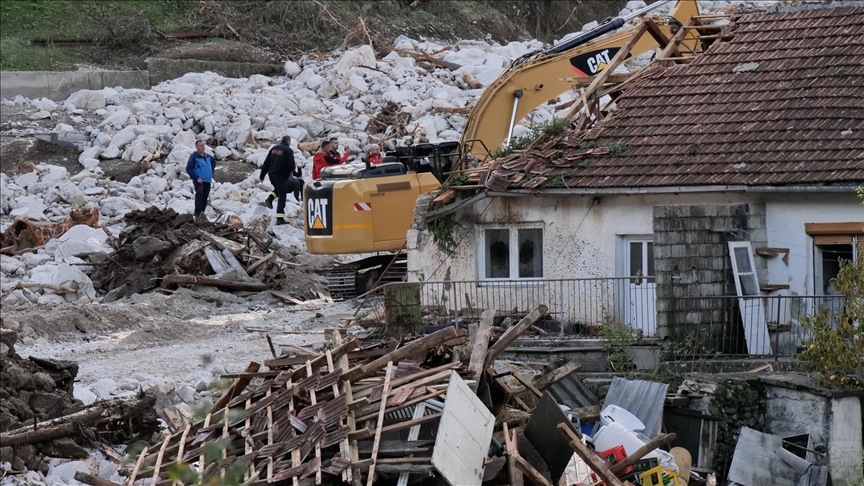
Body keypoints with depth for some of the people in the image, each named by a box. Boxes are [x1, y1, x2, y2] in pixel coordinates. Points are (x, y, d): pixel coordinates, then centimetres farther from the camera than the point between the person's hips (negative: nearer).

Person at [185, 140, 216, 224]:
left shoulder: (208, 156, 13)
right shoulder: (193, 156, -7)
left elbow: (214, 162, 35)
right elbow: (188, 168, -12)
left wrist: (211, 172, 23)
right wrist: (196, 178, -16)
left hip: (207, 181, 7)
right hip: (199, 181, -7)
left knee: (204, 199, 7)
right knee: (199, 193, -30)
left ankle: (199, 216, 16)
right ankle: (198, 214, -40)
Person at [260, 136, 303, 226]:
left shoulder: (274, 149, 10)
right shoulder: (288, 150, -9)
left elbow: (266, 163, 11)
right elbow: (291, 165, -15)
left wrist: (262, 175, 16)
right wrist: (294, 168, 9)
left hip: (272, 175, 6)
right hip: (282, 176, -6)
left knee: (278, 188, 33)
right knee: (282, 196, -3)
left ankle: (270, 198, 6)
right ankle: (280, 218, -9)